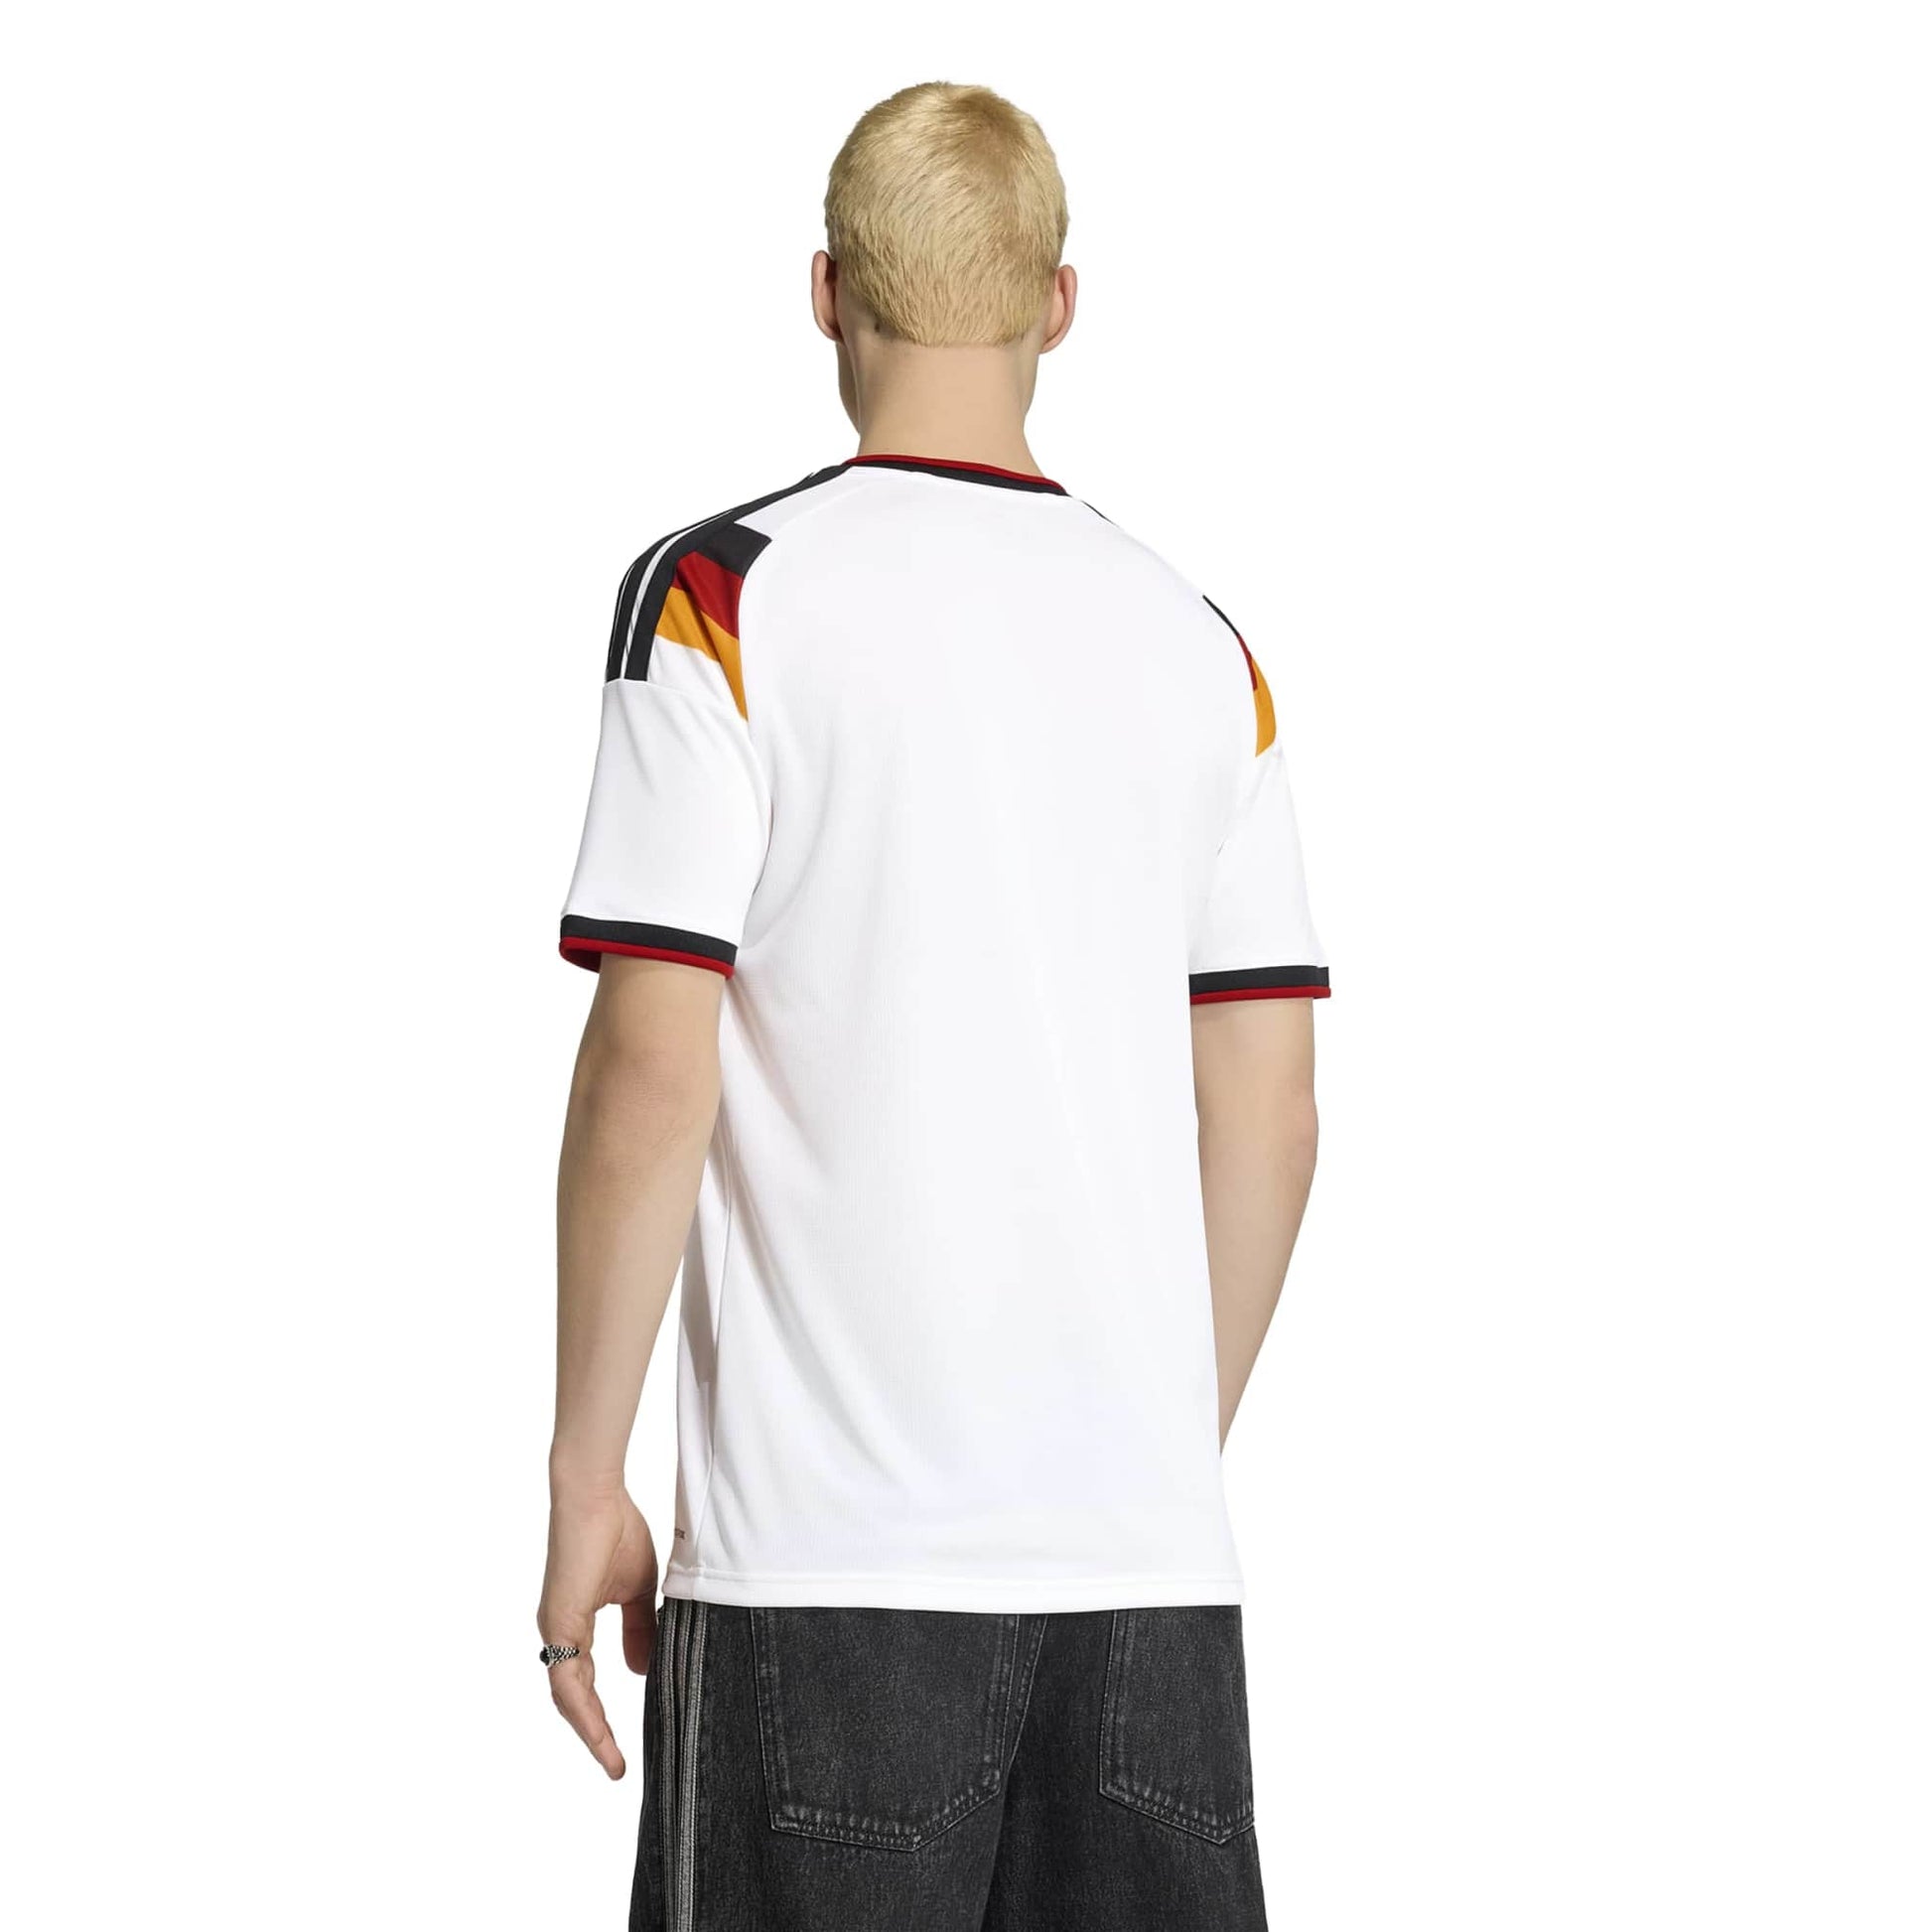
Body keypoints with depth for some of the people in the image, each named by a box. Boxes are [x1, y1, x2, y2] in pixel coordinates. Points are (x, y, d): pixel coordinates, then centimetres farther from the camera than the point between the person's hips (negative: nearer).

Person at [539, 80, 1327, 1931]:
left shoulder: (723, 598, -3)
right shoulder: (1195, 643, 10)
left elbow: (652, 1071, -9)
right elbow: (1268, 1119, 11)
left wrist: (584, 1476, -2)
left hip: (828, 1548, -4)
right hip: (1155, 1552, 4)